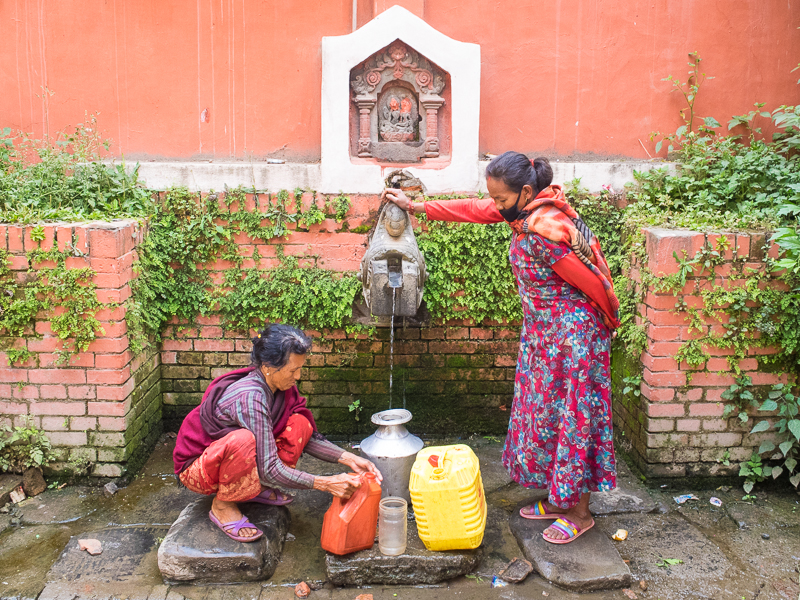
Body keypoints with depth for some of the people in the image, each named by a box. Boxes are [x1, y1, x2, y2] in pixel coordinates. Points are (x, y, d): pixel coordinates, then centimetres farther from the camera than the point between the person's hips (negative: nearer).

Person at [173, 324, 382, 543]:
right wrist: (326, 484, -31)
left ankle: (254, 488, 2)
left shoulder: (280, 387, -9)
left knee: (299, 424, -11)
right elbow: (269, 469, -33)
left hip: (229, 458, 7)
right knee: (243, 439, -40)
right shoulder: (251, 397, -34)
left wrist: (349, 458, -14)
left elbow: (309, 437, 0)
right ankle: (222, 506, -13)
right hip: (197, 468, -7)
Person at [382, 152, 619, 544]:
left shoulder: (544, 231, -29)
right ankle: (558, 500, 30)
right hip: (542, 333, 10)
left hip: (572, 333, -10)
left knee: (572, 417, 0)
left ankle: (580, 513, 16)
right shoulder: (525, 209, -1)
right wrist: (417, 206, 14)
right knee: (543, 411, 15)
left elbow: (592, 283, -21)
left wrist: (609, 320, -5)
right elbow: (474, 210, 11)